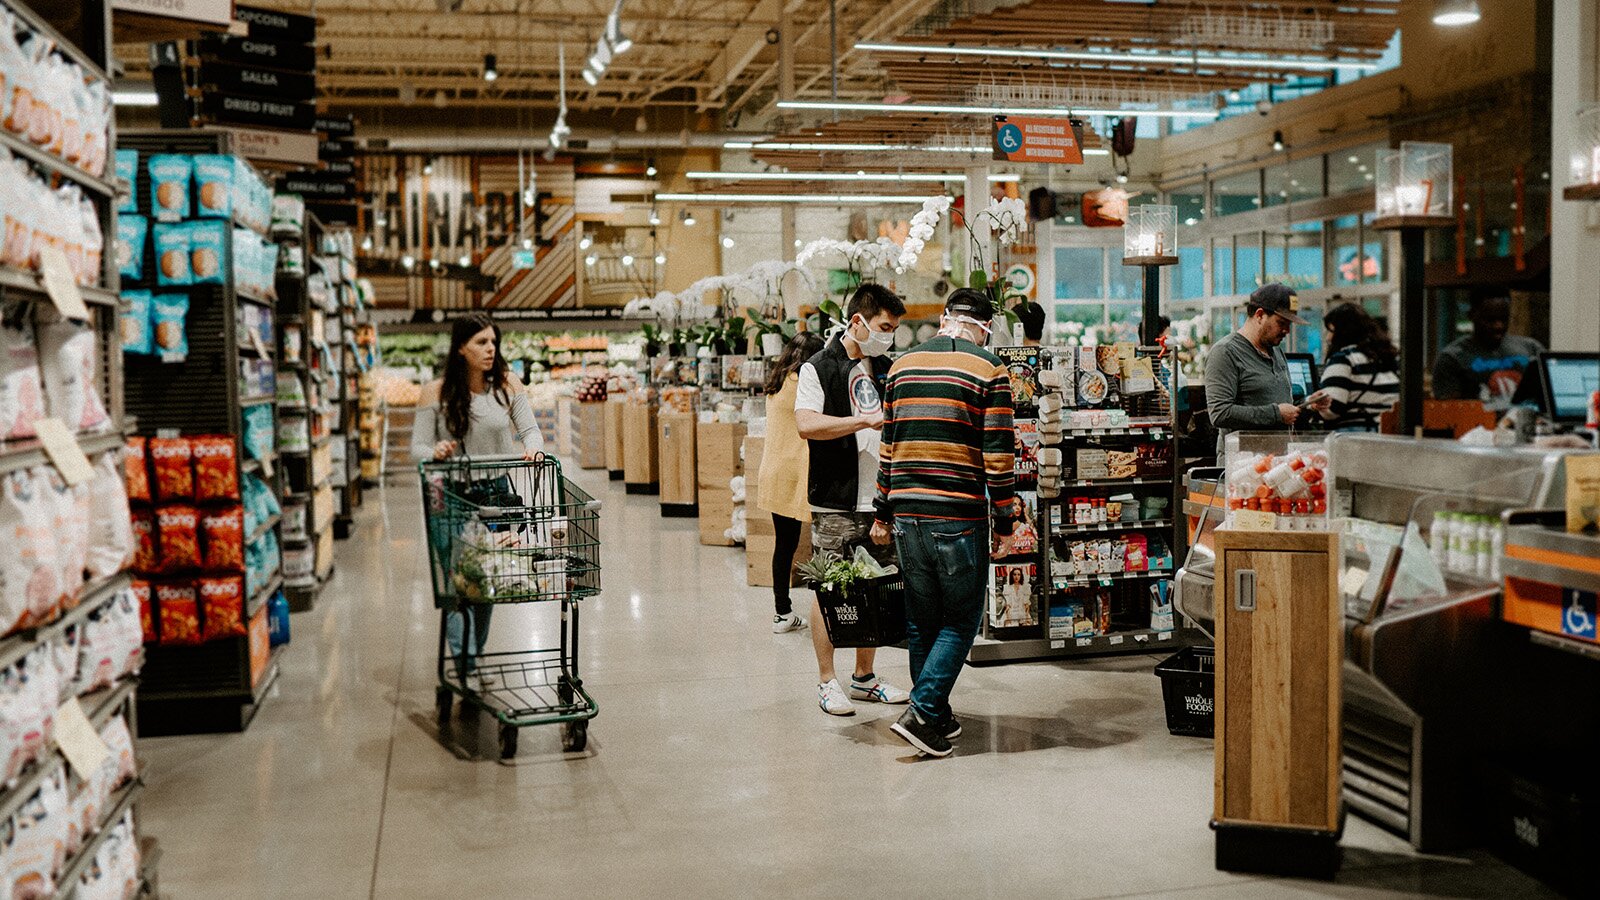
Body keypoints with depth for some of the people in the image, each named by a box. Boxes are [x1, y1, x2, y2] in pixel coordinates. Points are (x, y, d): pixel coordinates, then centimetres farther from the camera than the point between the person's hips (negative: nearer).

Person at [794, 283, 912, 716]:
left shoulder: (886, 370, 16)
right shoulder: (819, 368, -4)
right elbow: (807, 424, -19)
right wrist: (867, 421, -20)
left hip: (882, 499, 6)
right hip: (836, 501, -6)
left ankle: (865, 677, 22)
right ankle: (827, 681, 10)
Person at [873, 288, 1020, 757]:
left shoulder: (902, 366, 11)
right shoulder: (989, 370, -4)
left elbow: (888, 445, 13)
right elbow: (998, 450, -8)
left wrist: (883, 513, 18)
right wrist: (1006, 515, 0)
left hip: (907, 512, 5)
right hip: (959, 514, -5)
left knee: (921, 619, 15)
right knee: (961, 620, 5)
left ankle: (937, 716, 24)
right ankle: (922, 713, -5)